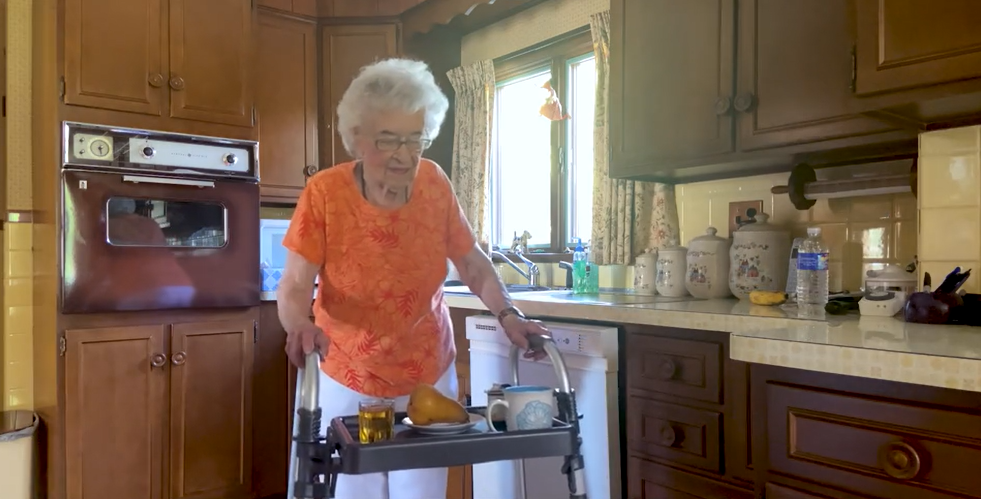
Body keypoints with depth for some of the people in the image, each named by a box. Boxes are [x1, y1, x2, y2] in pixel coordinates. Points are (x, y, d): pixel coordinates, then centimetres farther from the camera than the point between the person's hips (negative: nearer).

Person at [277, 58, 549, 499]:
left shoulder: (435, 184, -11)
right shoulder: (324, 193, -17)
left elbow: (473, 264, -1)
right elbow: (294, 288, -15)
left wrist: (507, 314, -17)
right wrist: (300, 327, -36)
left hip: (428, 376, 2)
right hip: (350, 381, -1)